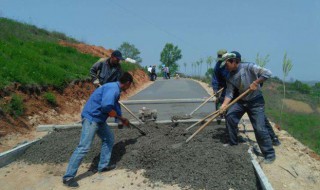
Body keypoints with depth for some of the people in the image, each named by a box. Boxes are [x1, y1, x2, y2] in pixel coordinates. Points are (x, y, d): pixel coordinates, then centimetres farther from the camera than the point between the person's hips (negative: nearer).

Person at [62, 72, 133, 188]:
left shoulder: (115, 89, 13)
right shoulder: (113, 88, -19)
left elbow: (115, 105, 30)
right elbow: (106, 106, -33)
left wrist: (123, 119, 42)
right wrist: (118, 116, -13)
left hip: (99, 119, 10)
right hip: (91, 118, -10)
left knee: (109, 138, 18)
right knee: (84, 147, -10)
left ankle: (103, 166, 27)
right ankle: (68, 177, -2)